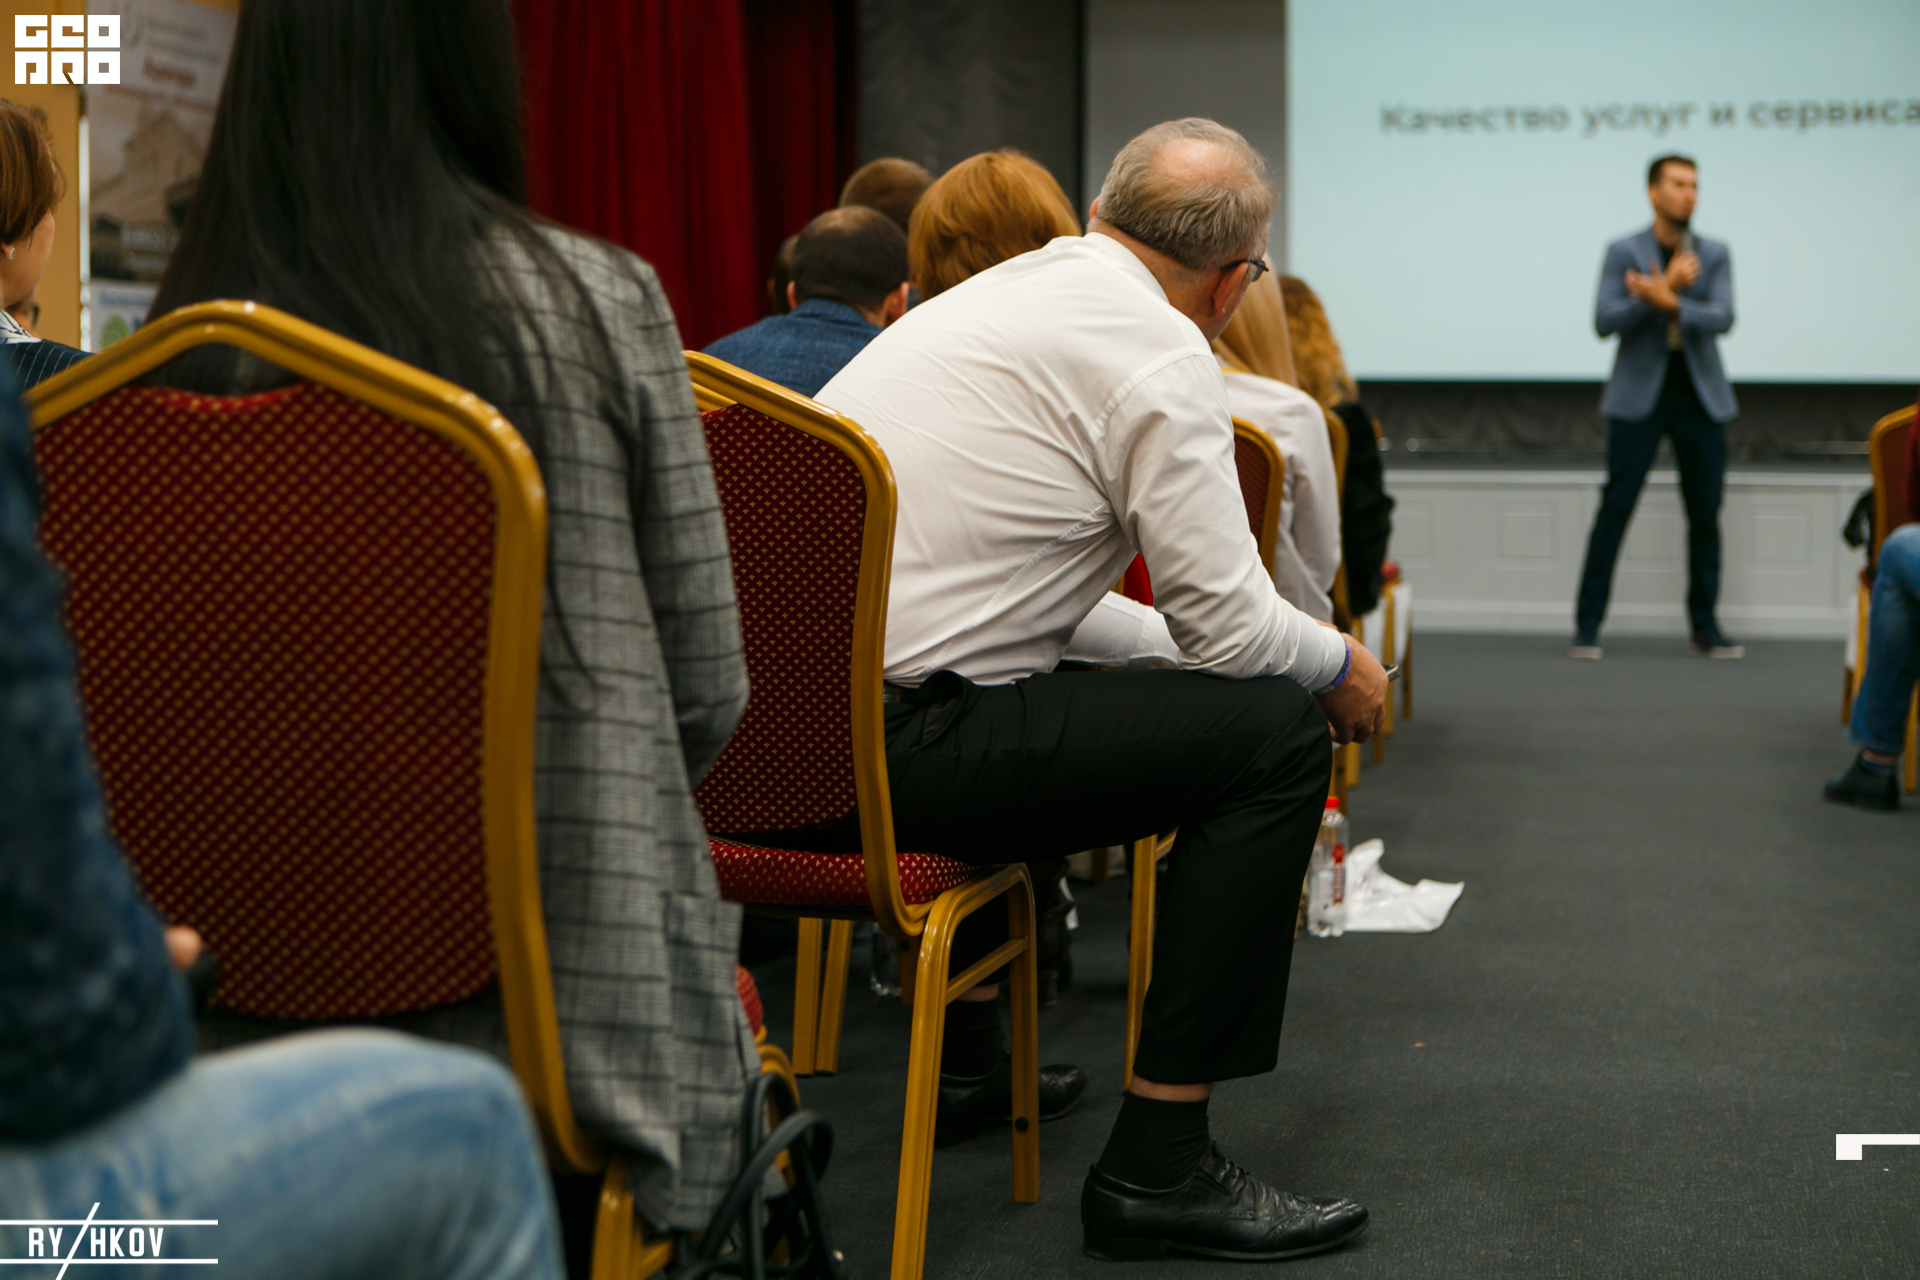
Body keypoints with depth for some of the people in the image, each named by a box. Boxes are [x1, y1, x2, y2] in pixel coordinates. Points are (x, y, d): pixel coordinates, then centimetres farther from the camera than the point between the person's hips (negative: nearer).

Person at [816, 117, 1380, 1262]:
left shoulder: (986, 296, 21)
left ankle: (961, 1063, 44)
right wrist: (1341, 667, 14)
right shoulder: (1163, 353, -7)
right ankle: (1158, 1169, -2)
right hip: (891, 749, -10)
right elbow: (1232, 624, -7)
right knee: (1277, 730, -5)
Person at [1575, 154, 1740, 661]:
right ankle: (1587, 626, -1)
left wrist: (1670, 302, -25)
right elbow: (1605, 322, -11)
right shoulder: (1623, 252, 0)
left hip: (1700, 396, 3)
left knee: (1705, 515, 4)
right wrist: (1666, 287, -18)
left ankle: (1706, 627, 15)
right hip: (1640, 395, -3)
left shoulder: (1714, 254, 6)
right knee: (1615, 509, -6)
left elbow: (1722, 318, -9)